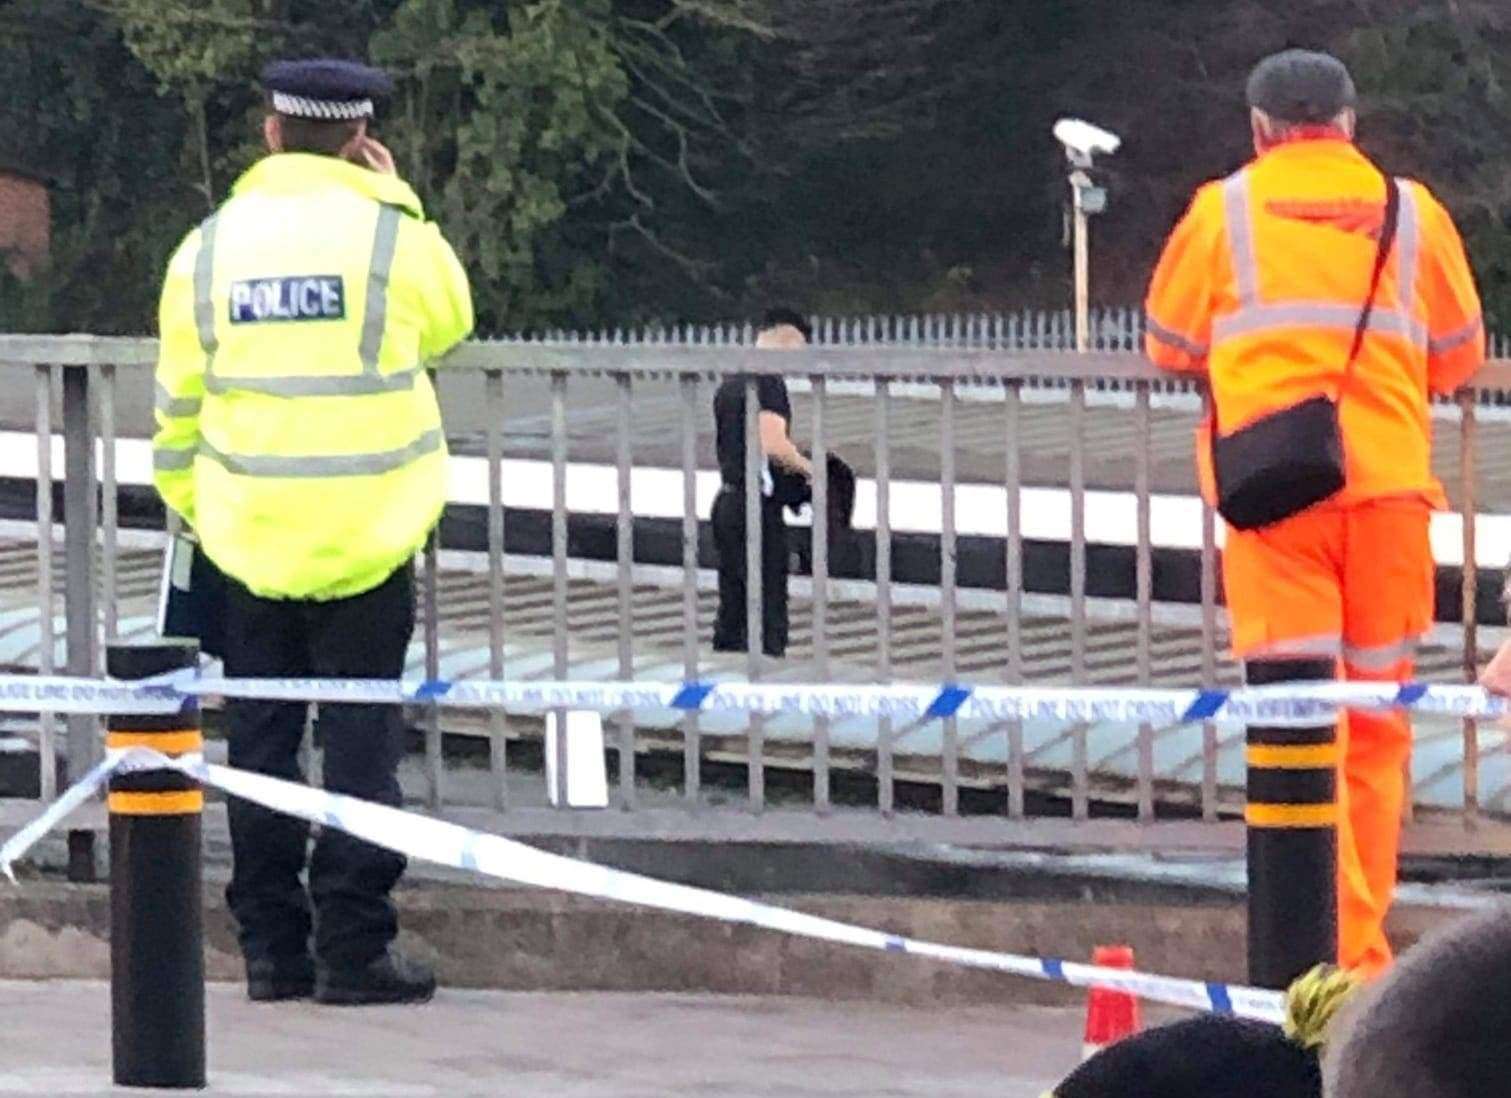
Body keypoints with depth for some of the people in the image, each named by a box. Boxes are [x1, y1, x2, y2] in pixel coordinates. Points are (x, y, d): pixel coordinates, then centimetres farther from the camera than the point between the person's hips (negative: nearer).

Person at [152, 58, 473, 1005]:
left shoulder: (209, 247, 2)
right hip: (369, 534, -3)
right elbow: (449, 324, 13)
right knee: (363, 740, 0)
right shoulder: (390, 235, -7)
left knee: (263, 740, 8)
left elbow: (179, 402, 7)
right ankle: (354, 948, -3)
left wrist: (193, 506, 20)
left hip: (249, 536, 3)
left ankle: (272, 948, 10)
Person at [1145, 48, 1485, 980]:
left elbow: (1169, 346, 15)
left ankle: (1330, 945, -16)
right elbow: (1460, 357, 17)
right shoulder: (1412, 213, 10)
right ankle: (1362, 945, 12)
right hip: (1388, 481, 2)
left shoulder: (1224, 212, 6)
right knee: (1378, 716, 10)